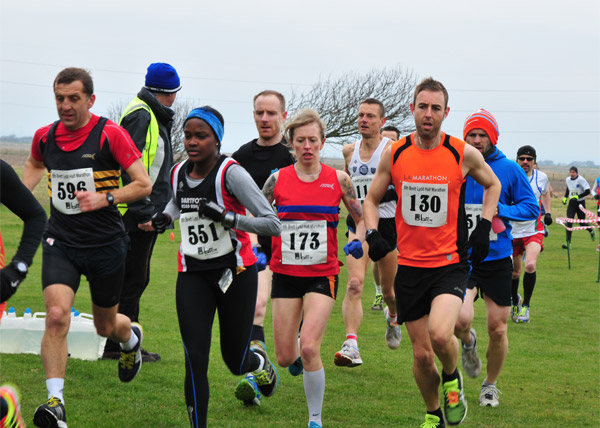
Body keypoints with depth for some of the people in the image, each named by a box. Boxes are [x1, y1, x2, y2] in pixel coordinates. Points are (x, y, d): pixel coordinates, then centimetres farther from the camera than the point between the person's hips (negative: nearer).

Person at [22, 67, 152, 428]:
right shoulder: (45, 136, 2)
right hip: (60, 242, 2)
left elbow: (144, 184, -11)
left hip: (105, 245, -2)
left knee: (105, 326, 15)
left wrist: (105, 198, -23)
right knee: (57, 315, -20)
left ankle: (132, 337, 53)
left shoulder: (110, 134, -12)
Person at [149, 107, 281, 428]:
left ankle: (259, 362, 45)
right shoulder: (178, 173, 2)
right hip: (192, 274, 4)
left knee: (235, 361, 8)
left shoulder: (230, 173, -16)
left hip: (234, 272, -4)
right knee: (195, 359, -10)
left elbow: (273, 224, -18)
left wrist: (226, 216, -29)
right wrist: (165, 217, 7)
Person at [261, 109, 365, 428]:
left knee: (309, 348, -19)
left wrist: (357, 240, -9)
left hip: (322, 274, -2)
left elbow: (362, 218, 10)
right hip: (285, 273, 2)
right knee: (284, 358, 4)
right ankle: (299, 358, 44)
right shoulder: (277, 179, 0)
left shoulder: (338, 180, -1)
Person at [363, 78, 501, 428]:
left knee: (440, 333, -26)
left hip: (450, 263, -2)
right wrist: (373, 233, -5)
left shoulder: (464, 154, -5)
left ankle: (453, 379, 8)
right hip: (410, 265, 2)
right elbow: (372, 199, 13)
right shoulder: (394, 154, 0)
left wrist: (484, 226, 3)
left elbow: (492, 184, 15)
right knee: (422, 354, 5)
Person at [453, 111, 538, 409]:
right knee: (460, 319, -21)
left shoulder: (509, 169, -1)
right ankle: (468, 342, 17)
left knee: (497, 329, 4)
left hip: (498, 260, 0)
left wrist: (499, 210, -15)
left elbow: (531, 208, -1)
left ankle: (490, 385, 29)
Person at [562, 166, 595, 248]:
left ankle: (591, 230, 42)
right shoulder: (568, 180, 3)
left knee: (582, 223, 6)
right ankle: (568, 243, -13)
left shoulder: (581, 180, -15)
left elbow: (587, 191, -17)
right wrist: (565, 197, 13)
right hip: (571, 203, 4)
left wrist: (577, 196, -24)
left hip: (580, 203, -4)